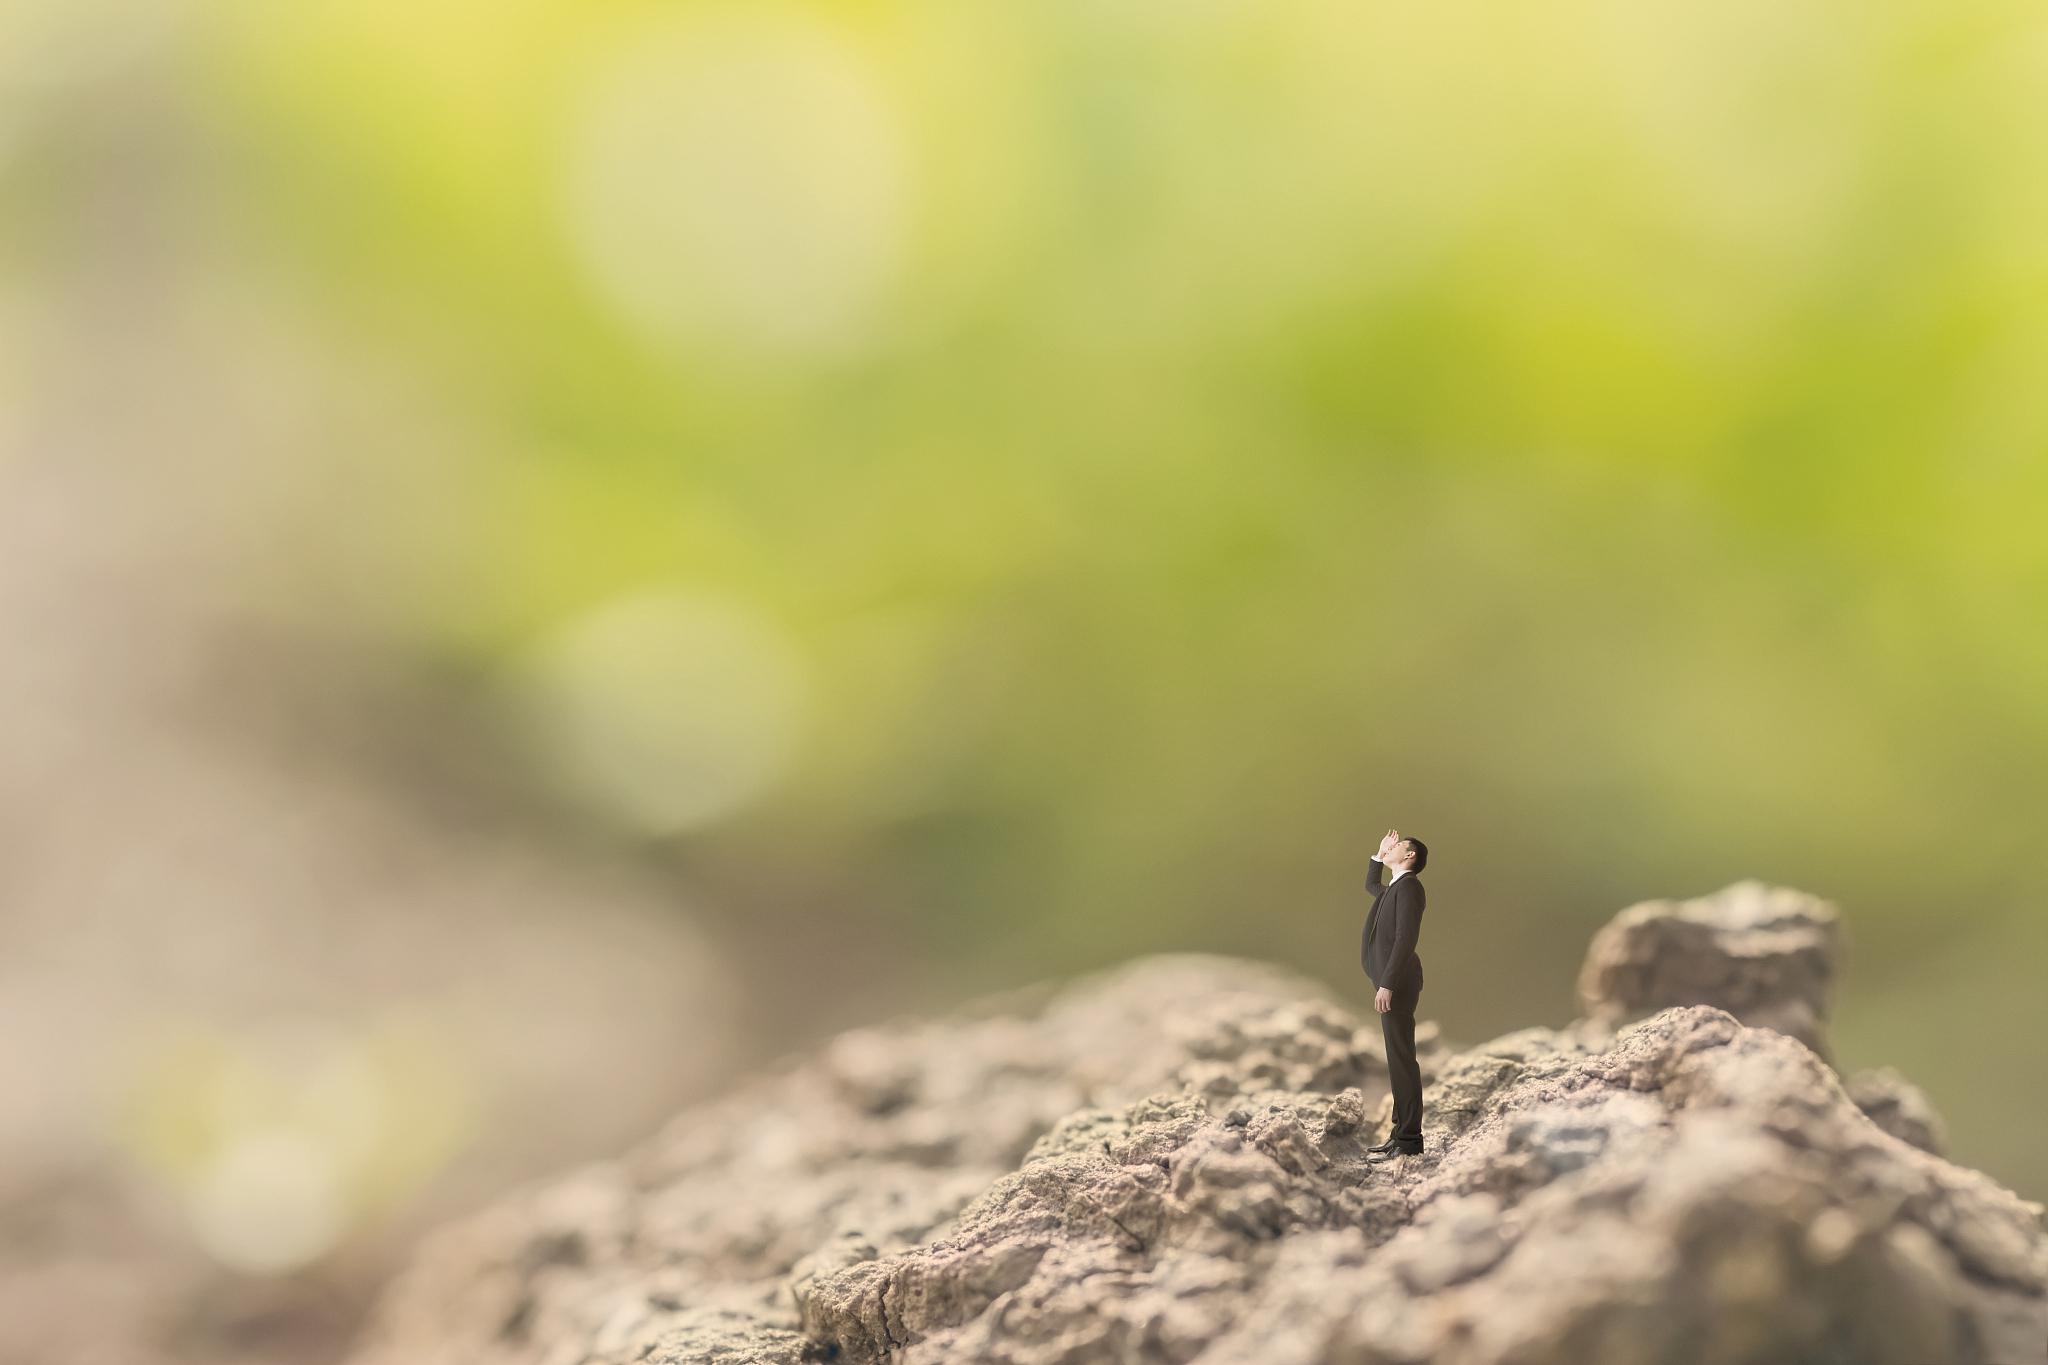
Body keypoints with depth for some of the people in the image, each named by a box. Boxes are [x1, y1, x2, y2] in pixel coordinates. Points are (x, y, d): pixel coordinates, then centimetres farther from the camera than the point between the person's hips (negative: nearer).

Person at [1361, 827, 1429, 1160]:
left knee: (1401, 1059, -9)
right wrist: (1379, 854, 28)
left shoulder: (1409, 885, -11)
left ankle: (1408, 1140, -9)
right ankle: (1402, 1133, 15)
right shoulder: (1394, 888, 18)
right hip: (1391, 982, 10)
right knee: (1398, 1059, 11)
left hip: (1397, 983, -10)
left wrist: (1387, 984, -25)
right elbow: (1371, 886, 43)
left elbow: (1405, 938, -21)